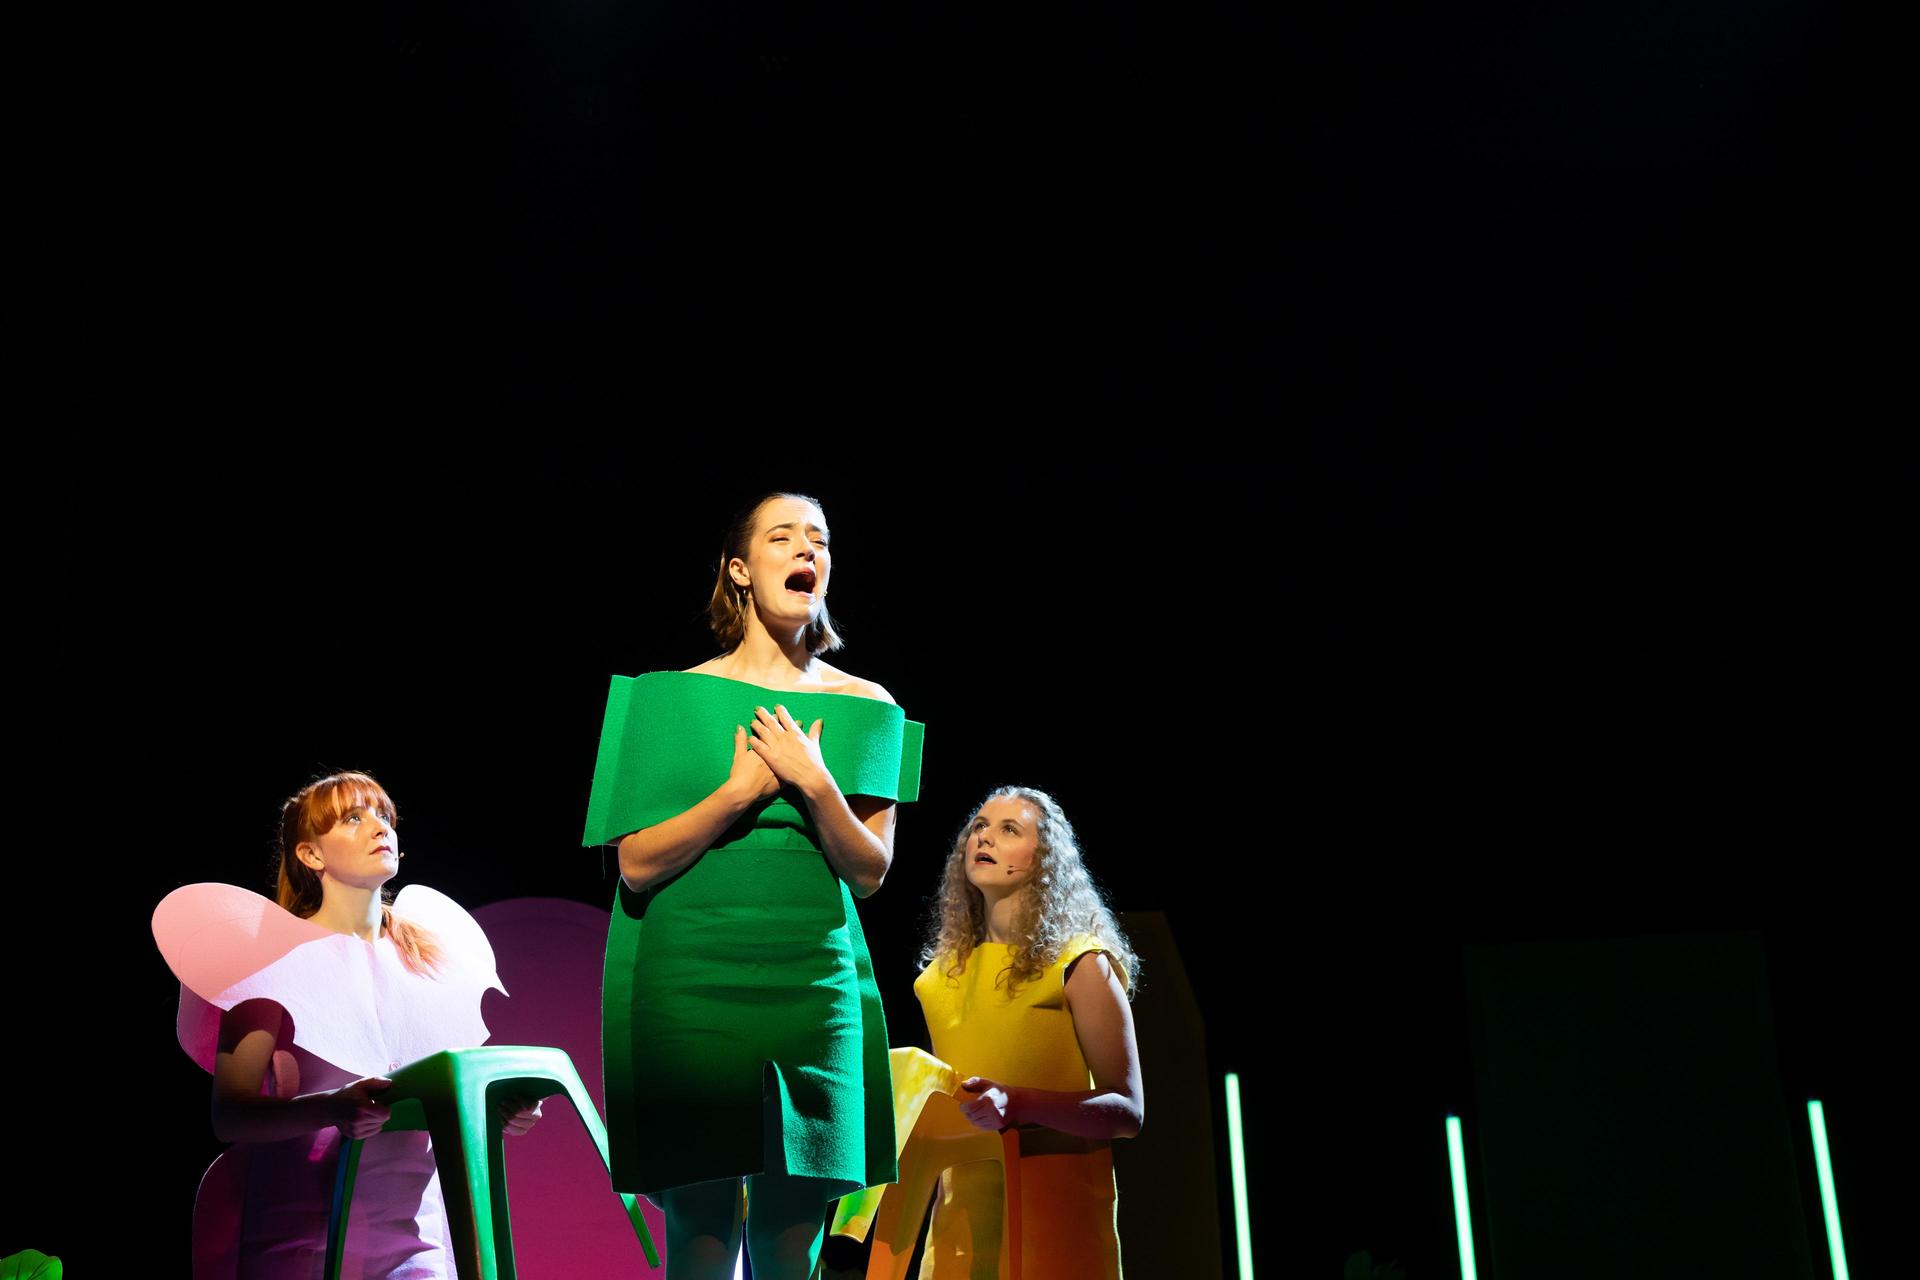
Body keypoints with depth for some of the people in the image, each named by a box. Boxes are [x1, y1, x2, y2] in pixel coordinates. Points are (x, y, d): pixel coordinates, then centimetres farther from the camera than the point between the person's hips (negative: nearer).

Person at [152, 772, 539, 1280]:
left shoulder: (429, 953, 12)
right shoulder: (278, 957, -3)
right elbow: (230, 1115, -11)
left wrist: (497, 1112, -4)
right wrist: (332, 1110, -28)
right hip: (307, 1234, -4)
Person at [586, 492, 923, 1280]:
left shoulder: (864, 707, 8)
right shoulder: (676, 696, 2)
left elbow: (869, 872, 3)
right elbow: (637, 864, -4)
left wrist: (816, 783, -12)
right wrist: (741, 790, -13)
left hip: (815, 988, 2)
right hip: (691, 985, -2)